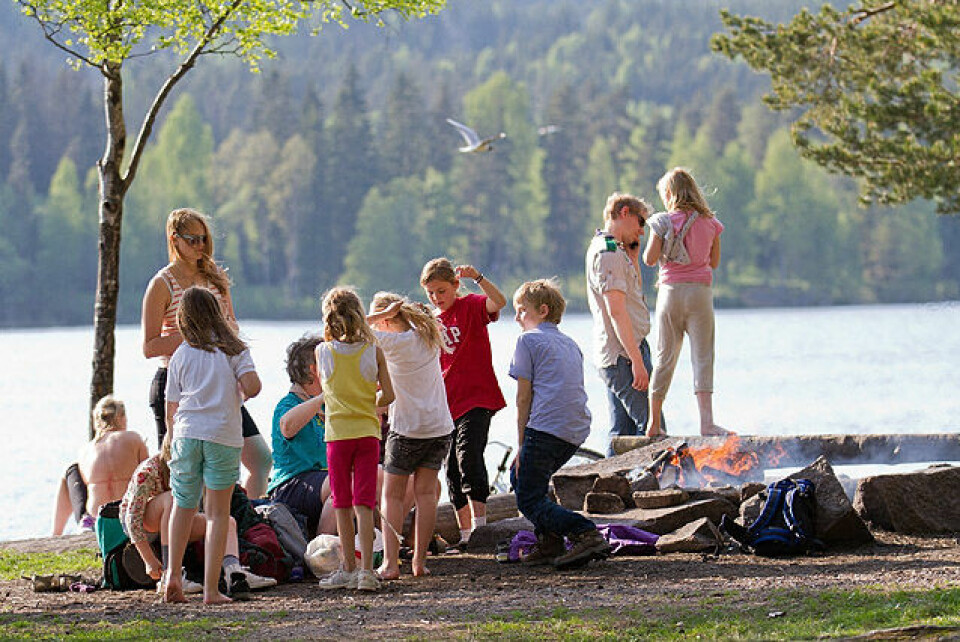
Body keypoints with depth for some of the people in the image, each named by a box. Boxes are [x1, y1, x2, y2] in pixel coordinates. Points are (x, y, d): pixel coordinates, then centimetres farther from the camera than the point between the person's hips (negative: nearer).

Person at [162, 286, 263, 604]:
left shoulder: (181, 355, 9)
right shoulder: (234, 349, 5)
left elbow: (171, 410, 10)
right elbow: (251, 386, -10)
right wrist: (238, 396, 12)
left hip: (187, 433, 1)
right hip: (223, 435, -1)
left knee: (183, 505, 17)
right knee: (217, 512, 4)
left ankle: (173, 574, 5)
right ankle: (211, 589, 0)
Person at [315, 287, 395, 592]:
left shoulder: (323, 352, -4)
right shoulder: (373, 350, -2)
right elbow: (388, 395, 1)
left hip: (338, 434, -1)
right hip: (368, 432, 1)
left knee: (342, 505, 9)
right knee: (364, 504, 0)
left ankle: (349, 569, 14)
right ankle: (366, 570, -9)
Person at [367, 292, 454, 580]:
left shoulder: (395, 343, -15)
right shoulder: (427, 338, 5)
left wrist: (381, 313, -13)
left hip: (407, 431, -6)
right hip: (440, 429, 6)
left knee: (393, 495, 4)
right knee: (426, 492, 9)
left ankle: (390, 562, -3)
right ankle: (419, 561, 7)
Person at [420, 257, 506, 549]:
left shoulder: (471, 306, -3)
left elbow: (499, 302, -25)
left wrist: (477, 277, -38)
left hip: (476, 399, -7)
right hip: (447, 404, 7)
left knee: (468, 456, -22)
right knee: (452, 470, 5)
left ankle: (480, 523, -22)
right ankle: (465, 535, 11)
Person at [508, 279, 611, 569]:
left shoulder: (528, 340, 2)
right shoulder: (570, 343, 24)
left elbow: (524, 396, -2)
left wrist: (521, 444, 2)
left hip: (547, 427, -8)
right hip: (577, 431, 8)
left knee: (529, 499, -4)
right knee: (522, 475, 25)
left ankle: (586, 534, -23)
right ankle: (550, 544, 17)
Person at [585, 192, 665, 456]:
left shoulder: (602, 249, 19)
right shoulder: (609, 253, -13)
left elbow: (636, 294, 28)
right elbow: (617, 311, -20)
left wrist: (633, 256, 18)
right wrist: (637, 360, -23)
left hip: (612, 356, 11)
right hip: (623, 355, -11)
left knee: (622, 434, 10)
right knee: (652, 429, -13)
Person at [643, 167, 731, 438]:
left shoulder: (664, 221, -3)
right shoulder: (710, 222, 4)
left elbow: (650, 259, -5)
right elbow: (714, 261, 12)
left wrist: (652, 242, 15)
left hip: (671, 291, 0)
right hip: (700, 292, 0)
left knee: (665, 357, 7)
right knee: (702, 356, -3)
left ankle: (654, 423, 12)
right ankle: (706, 421, -15)